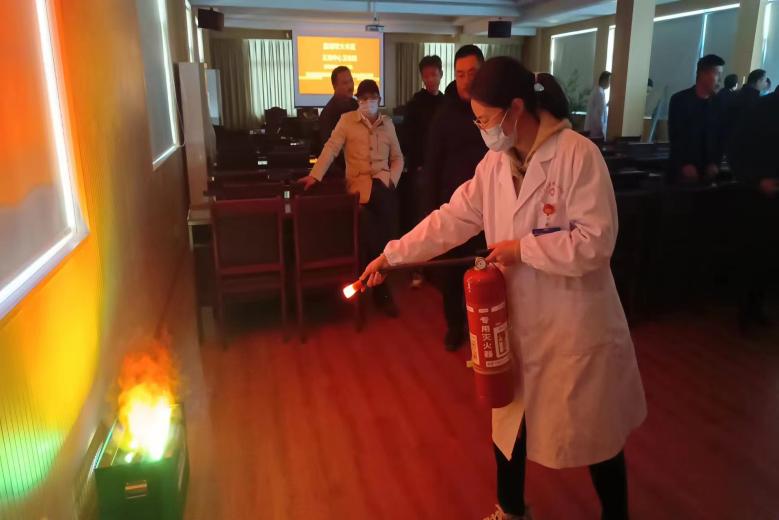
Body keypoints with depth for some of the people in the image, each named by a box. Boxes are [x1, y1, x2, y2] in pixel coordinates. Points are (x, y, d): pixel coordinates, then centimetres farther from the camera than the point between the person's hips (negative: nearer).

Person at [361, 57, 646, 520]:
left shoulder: (579, 154, -18)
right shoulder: (496, 163, 2)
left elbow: (596, 242, -22)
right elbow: (452, 219, 2)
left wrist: (522, 248, -20)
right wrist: (392, 255, -1)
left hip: (575, 323, -6)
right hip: (517, 317, 6)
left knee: (594, 431, 12)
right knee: (510, 420, 19)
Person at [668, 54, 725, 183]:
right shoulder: (679, 99, -2)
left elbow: (721, 135, 9)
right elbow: (675, 135, -6)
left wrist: (715, 163, -3)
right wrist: (685, 165, -12)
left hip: (708, 169, 3)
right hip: (683, 169, -3)